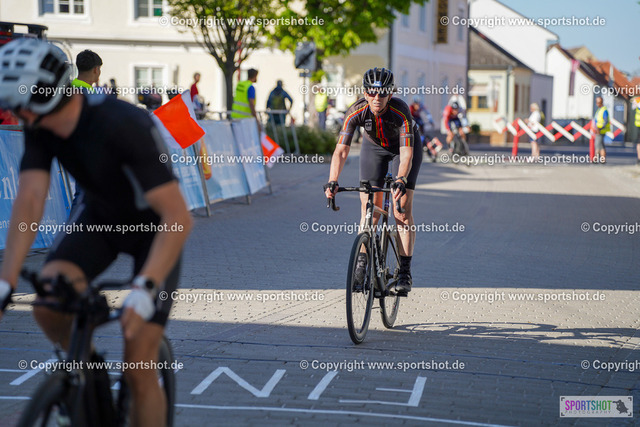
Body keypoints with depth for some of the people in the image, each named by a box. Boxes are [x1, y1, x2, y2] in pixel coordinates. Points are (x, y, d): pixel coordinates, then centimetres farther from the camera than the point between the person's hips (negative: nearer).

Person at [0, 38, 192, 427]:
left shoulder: (123, 126, -35)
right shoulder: (40, 128, -16)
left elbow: (178, 218, -39)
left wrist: (145, 289, -48)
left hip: (153, 226, -5)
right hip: (102, 216, 5)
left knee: (139, 371, -10)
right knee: (47, 303, -22)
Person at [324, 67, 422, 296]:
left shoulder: (401, 111, -37)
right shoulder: (355, 112, -31)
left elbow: (406, 153, -42)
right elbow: (341, 150, -35)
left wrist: (401, 180, -59)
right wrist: (332, 182, -49)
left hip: (404, 146, -2)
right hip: (373, 147, 3)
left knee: (402, 208, -13)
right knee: (369, 207, -6)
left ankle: (405, 272, -10)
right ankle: (362, 263, 8)